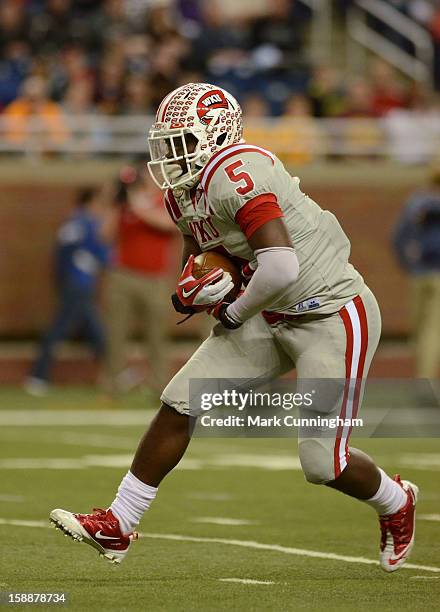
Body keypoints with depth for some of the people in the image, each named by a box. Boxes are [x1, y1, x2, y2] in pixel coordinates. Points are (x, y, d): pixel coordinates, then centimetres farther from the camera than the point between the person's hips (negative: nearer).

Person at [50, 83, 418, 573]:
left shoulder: (236, 173, -28)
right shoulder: (184, 188, 2)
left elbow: (282, 267, -37)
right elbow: (195, 253, 20)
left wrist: (235, 313, -18)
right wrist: (192, 288, -5)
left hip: (333, 315, -9)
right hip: (270, 316, 9)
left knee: (323, 462, -7)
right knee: (180, 403, 0)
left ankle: (396, 504, 25)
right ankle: (117, 526, 8)